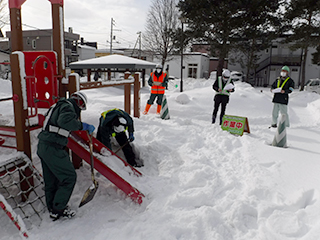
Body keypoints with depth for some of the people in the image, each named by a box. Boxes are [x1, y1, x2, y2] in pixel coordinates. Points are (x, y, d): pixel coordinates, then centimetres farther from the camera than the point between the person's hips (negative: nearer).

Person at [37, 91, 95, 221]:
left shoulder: (59, 106, 20)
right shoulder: (68, 106, -10)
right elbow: (64, 121, -30)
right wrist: (83, 126, -26)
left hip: (43, 147, 10)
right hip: (52, 148, -10)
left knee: (51, 179, 17)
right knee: (69, 176, -2)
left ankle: (52, 209, 29)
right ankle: (58, 209, 6)